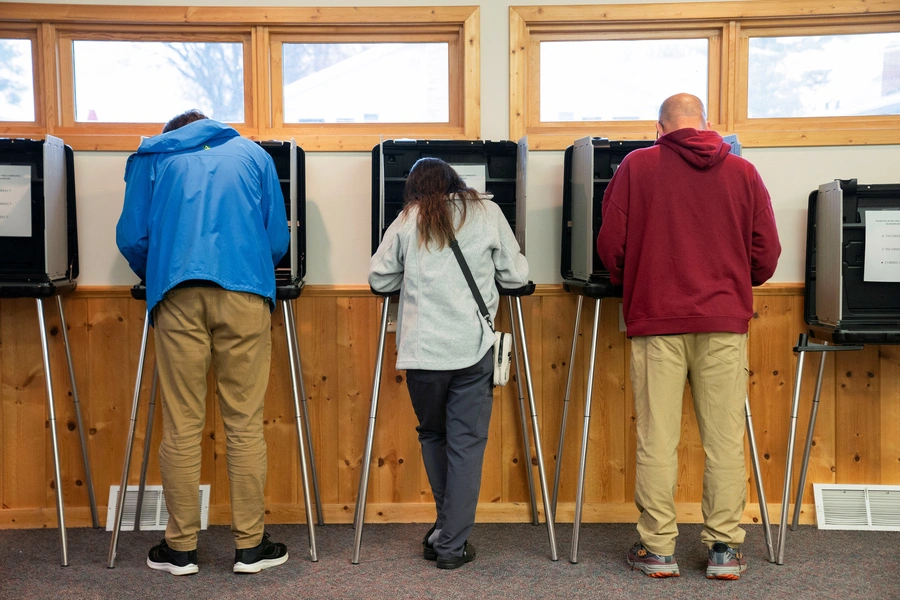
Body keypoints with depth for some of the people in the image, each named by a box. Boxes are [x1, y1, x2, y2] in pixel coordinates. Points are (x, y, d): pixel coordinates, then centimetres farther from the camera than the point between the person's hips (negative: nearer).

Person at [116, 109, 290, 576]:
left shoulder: (151, 157, 21)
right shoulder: (252, 154, 23)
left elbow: (132, 238, 13)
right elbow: (278, 241, 18)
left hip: (178, 294, 0)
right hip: (244, 292, 0)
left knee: (181, 426, 3)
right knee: (245, 424, 3)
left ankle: (180, 548, 12)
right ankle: (250, 545, 10)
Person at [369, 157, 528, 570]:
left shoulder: (408, 220, 6)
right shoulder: (487, 213, 8)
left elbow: (378, 279, 9)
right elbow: (516, 276, 9)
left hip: (422, 349, 1)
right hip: (473, 347, 0)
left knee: (432, 435, 19)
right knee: (466, 443, 5)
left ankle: (446, 529, 25)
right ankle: (453, 545, 9)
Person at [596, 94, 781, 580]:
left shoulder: (636, 166, 2)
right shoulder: (743, 172, 6)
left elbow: (610, 245, 1)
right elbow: (766, 253, 6)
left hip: (655, 320, -1)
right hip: (725, 321, 2)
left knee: (657, 438, 3)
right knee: (724, 438, 6)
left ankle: (657, 548, 10)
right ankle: (724, 548, 12)